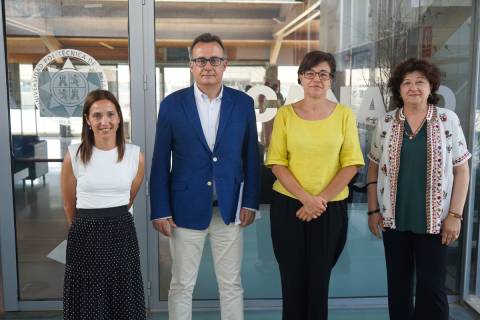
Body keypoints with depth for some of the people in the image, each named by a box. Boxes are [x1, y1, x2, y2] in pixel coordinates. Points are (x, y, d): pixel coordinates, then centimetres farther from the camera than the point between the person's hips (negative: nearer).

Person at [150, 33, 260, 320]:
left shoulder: (243, 103, 2)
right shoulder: (172, 104, -2)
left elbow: (251, 156, 5)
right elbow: (160, 161, -1)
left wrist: (251, 202, 0)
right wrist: (160, 210, -4)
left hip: (230, 208, 1)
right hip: (186, 209, -1)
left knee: (232, 284, 13)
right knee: (182, 286, 11)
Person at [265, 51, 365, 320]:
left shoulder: (344, 114, -1)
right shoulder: (285, 114, -1)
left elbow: (351, 164, -3)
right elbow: (277, 163, -4)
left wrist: (321, 199, -12)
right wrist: (305, 198, -15)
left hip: (331, 208, 0)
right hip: (288, 206, 0)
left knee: (320, 280, 10)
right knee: (292, 278, 9)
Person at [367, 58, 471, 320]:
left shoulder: (448, 120, -2)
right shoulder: (385, 123, 2)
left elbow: (461, 170, -1)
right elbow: (374, 169, 7)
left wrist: (455, 215, -6)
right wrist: (373, 210, 3)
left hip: (433, 219, -2)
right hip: (394, 218, 2)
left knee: (432, 286, 3)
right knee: (397, 284, 13)